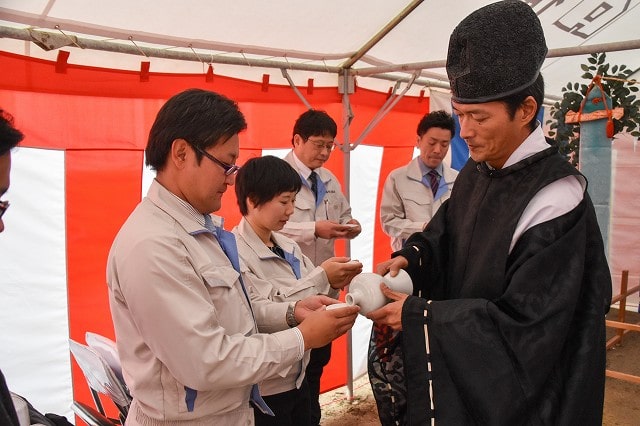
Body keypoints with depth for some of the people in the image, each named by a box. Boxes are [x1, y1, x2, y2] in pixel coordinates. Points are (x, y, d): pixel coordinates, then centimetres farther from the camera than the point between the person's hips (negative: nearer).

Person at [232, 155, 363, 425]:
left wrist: (333, 286, -13)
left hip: (297, 377, 7)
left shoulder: (288, 247, 2)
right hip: (264, 388, -7)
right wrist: (321, 277, -23)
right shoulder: (235, 251, -19)